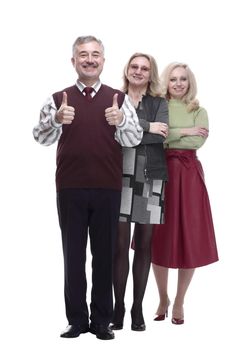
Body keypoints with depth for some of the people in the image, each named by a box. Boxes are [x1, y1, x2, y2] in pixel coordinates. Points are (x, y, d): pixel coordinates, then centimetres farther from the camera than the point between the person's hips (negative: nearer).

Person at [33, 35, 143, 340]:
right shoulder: (59, 99, 5)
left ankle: (102, 320, 16)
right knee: (73, 255, 6)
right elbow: (41, 138, -2)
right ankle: (77, 320, 16)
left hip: (108, 189, 0)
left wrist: (120, 121, -21)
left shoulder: (118, 99, 5)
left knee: (104, 254, 6)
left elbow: (135, 139, 0)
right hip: (70, 189, 0)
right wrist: (57, 120, -23)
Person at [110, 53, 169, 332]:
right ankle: (118, 307, 8)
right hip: (120, 178, -1)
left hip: (150, 180, 1)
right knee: (120, 244, -3)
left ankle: (137, 308, 15)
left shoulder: (159, 103, 9)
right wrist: (146, 126, -12)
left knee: (144, 245, 6)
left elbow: (160, 136, -9)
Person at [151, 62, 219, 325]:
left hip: (188, 176, 0)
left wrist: (165, 137, -7)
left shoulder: (199, 112, 9)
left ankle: (179, 302, 15)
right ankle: (163, 298, 21)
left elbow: (198, 140, -9)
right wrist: (182, 132, -10)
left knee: (189, 241, 1)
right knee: (159, 239, 3)